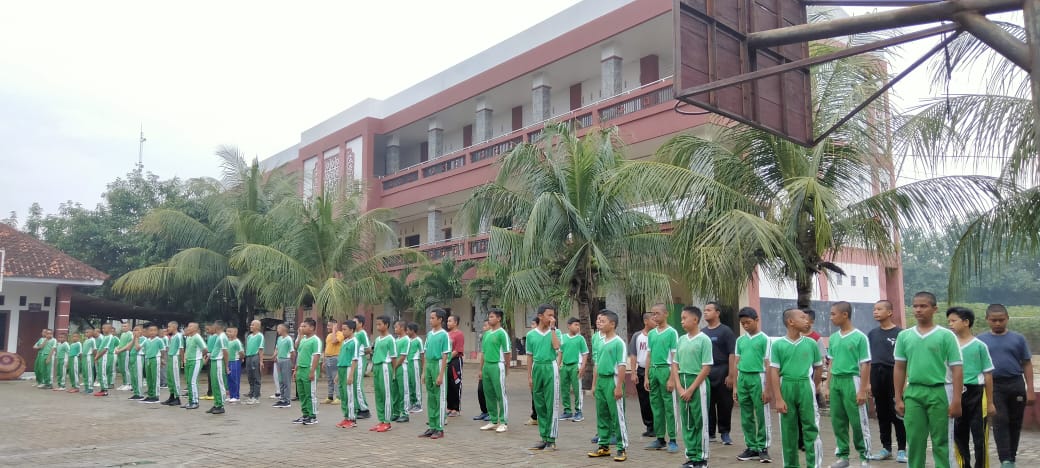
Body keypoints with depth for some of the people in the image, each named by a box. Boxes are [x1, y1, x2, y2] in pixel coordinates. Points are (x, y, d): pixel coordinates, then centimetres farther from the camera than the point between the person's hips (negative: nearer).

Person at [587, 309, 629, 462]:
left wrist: (619, 387, -17)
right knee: (602, 415, 12)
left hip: (612, 380, -8)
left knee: (617, 416, -2)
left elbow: (622, 366, -14)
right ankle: (603, 446, 22)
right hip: (601, 380, 8)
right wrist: (594, 384, 16)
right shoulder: (601, 343, 11)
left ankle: (622, 448, 6)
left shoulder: (618, 342, -10)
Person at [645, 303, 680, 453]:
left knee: (669, 406, -2)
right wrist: (646, 377, 10)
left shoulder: (672, 332, -6)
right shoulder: (651, 334, 11)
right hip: (653, 370, 6)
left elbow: (675, 357, -8)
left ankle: (673, 440, 5)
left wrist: (671, 378, -14)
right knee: (656, 406, 10)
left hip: (666, 370, -6)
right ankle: (660, 439, 18)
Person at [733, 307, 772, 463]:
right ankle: (752, 447, 19)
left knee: (762, 416, 2)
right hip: (742, 379, 5)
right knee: (746, 417, 9)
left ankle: (763, 448, 11)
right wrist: (735, 387, 11)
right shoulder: (740, 340, 10)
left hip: (758, 378, -5)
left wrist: (768, 389, -9)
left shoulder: (764, 339, -4)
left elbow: (768, 366, -5)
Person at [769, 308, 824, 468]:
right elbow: (774, 372, -5)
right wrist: (778, 399, -10)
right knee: (788, 430, 8)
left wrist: (813, 389, 14)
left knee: (811, 428, 0)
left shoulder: (811, 343, 1)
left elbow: (818, 368, 13)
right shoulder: (778, 345, -4)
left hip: (805, 386, 1)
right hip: (786, 387, -1)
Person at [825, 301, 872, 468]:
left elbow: (865, 365, -10)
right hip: (835, 381, 6)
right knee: (838, 421, 10)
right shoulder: (833, 338, 9)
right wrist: (828, 387, 12)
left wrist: (862, 390, -13)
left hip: (851, 380, -6)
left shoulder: (860, 337, -9)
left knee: (858, 422, 1)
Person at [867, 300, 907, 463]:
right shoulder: (872, 334, 11)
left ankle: (901, 449, 8)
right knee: (882, 414, 11)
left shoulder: (899, 333, -4)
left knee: (897, 413, 0)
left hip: (893, 375, -5)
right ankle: (886, 448, 19)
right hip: (877, 377, 5)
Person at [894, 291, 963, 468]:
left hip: (939, 392, -3)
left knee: (941, 442, 5)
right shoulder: (904, 336, 7)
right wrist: (898, 399, 7)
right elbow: (900, 368, 10)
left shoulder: (946, 335, -3)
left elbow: (957, 369, -4)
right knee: (914, 440, 7)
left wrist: (956, 400, -9)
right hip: (913, 392, 3)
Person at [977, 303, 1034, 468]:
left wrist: (1030, 390, 0)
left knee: (1015, 423, 9)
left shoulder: (1018, 338, 4)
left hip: (1016, 385, 1)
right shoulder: (981, 340, 3)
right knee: (1000, 421, -7)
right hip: (993, 386, -1)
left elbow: (1027, 364, 6)